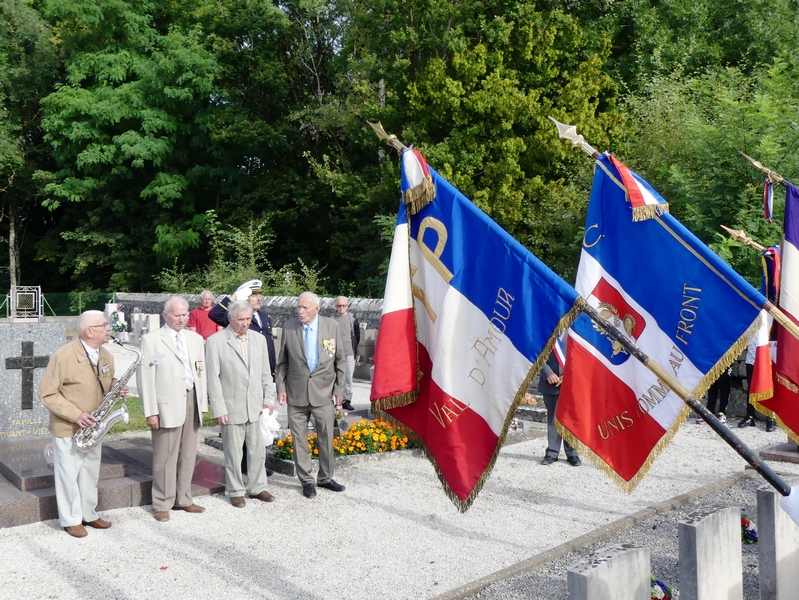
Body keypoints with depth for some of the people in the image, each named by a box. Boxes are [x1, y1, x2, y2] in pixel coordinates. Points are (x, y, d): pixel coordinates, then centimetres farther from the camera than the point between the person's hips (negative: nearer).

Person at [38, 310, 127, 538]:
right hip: (67, 428, -6)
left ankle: (89, 514, 30)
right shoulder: (63, 356, -21)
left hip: (94, 427, 6)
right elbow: (47, 394, -18)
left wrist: (117, 389, -7)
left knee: (90, 474, 16)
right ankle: (71, 520, 19)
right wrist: (75, 415, -24)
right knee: (69, 475, 5)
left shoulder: (106, 356, 1)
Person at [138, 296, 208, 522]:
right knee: (165, 457, 1)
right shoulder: (151, 340, -3)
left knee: (188, 455, 11)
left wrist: (202, 404, 9)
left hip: (191, 402, 5)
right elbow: (145, 377, -6)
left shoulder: (196, 339, 13)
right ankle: (162, 504, 14)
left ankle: (183, 499, 24)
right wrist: (150, 411, -10)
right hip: (167, 405, -5)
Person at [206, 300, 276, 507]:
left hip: (256, 406, 4)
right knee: (233, 453, 5)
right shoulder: (215, 342, -5)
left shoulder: (259, 339, 8)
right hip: (232, 408, -4)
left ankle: (257, 487, 26)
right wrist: (218, 409, -10)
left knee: (258, 450, 11)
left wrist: (269, 399, 6)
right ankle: (236, 491, 21)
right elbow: (213, 379, -7)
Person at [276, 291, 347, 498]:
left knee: (326, 437, 7)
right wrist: (281, 387, 0)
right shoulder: (289, 326, -1)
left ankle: (325, 478, 25)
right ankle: (306, 481, 21)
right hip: (296, 393, 0)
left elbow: (340, 360, 4)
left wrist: (339, 389, 1)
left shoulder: (332, 326, -2)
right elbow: (282, 361, 6)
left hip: (323, 391, 0)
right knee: (299, 439, 6)